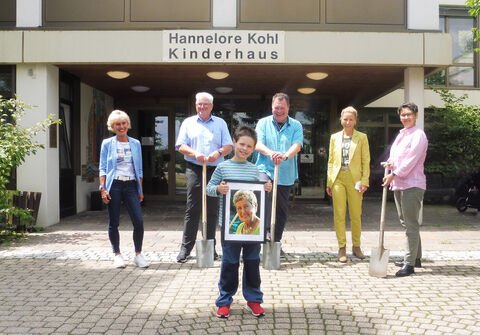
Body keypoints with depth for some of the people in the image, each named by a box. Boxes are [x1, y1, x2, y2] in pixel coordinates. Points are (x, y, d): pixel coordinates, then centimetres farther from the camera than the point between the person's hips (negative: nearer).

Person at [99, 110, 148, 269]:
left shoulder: (135, 144, 11)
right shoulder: (107, 144, 4)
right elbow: (102, 168, 3)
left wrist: (141, 190, 10)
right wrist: (103, 188, -7)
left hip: (131, 185, 2)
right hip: (114, 185, -1)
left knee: (139, 221, -8)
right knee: (113, 223, 4)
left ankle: (138, 255, 6)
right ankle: (117, 255, 19)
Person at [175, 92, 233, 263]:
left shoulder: (220, 123, 15)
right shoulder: (188, 122, 13)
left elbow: (228, 146, 8)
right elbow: (181, 146, 4)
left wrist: (219, 152, -14)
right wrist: (195, 153, -14)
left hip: (215, 170, 1)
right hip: (194, 170, -1)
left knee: (213, 210, 3)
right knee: (192, 209, -3)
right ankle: (186, 247, 4)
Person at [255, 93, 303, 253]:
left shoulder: (296, 126, 7)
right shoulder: (263, 123, 7)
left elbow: (297, 145, -9)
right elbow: (258, 144, -5)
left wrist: (285, 156, -30)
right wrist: (271, 153, -26)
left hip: (285, 175, 2)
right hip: (265, 169, -2)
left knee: (281, 210, 8)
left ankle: (276, 242, 24)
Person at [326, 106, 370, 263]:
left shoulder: (362, 137, 6)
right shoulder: (335, 137, 12)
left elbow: (366, 161, 3)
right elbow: (331, 160, 13)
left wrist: (364, 181, -6)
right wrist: (329, 182, 7)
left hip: (354, 179, -1)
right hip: (338, 179, 2)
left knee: (356, 215, 3)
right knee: (339, 214, 0)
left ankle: (356, 246, 19)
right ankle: (342, 248, 8)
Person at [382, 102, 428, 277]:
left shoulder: (418, 135, -8)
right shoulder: (401, 134, 19)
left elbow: (411, 159, -16)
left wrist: (394, 174, -18)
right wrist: (390, 163, 0)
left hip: (412, 184, -9)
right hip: (398, 184, 9)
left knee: (411, 224, -8)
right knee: (406, 222, 15)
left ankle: (409, 263, -6)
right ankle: (416, 257, 26)